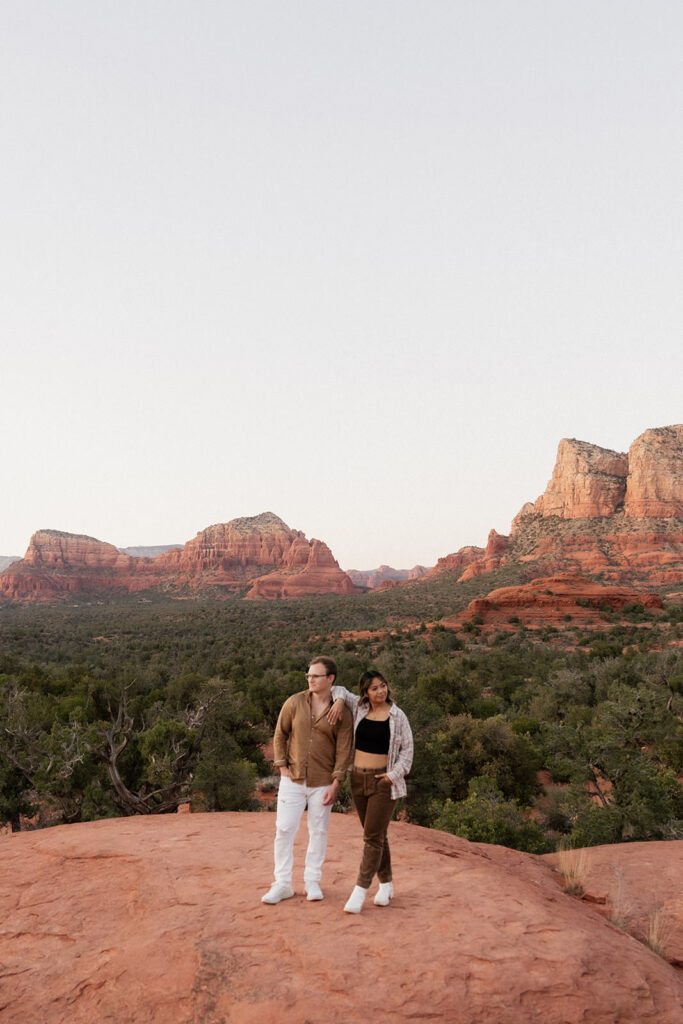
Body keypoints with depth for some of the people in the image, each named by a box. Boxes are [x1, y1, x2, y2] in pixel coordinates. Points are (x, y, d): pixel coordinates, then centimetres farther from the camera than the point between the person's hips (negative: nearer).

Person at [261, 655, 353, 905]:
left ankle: (312, 881, 27)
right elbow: (280, 734, 4)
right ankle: (282, 884, 14)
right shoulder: (295, 702, -5)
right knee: (284, 829, 0)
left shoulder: (342, 713, -8)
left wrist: (335, 785, -11)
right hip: (292, 780, 1)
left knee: (318, 831, 10)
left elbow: (343, 750, -7)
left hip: (322, 782, -1)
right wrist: (282, 768, -2)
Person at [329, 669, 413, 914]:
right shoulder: (360, 707, 2)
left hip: (385, 782, -4)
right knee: (377, 835, 13)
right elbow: (340, 690, 15)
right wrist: (339, 701, -7)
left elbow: (407, 749, -2)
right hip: (359, 779, 4)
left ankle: (359, 892, -4)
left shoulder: (397, 716, -6)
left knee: (373, 836, -7)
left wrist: (395, 774, -13)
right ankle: (386, 884, 26)